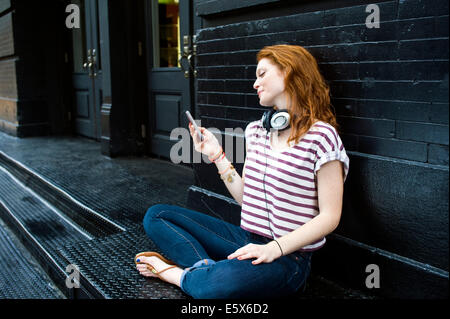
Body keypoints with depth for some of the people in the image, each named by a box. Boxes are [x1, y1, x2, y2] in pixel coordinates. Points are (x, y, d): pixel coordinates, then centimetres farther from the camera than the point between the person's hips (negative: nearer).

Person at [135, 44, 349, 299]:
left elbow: (329, 216, -13)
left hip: (287, 255, -7)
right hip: (245, 238, 7)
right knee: (156, 215, 1)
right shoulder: (256, 131, 11)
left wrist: (274, 248, -22)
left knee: (224, 282, -39)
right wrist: (217, 156, 5)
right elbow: (246, 198, 12)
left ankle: (179, 274, -8)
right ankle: (207, 268, -18)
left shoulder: (321, 136, -12)